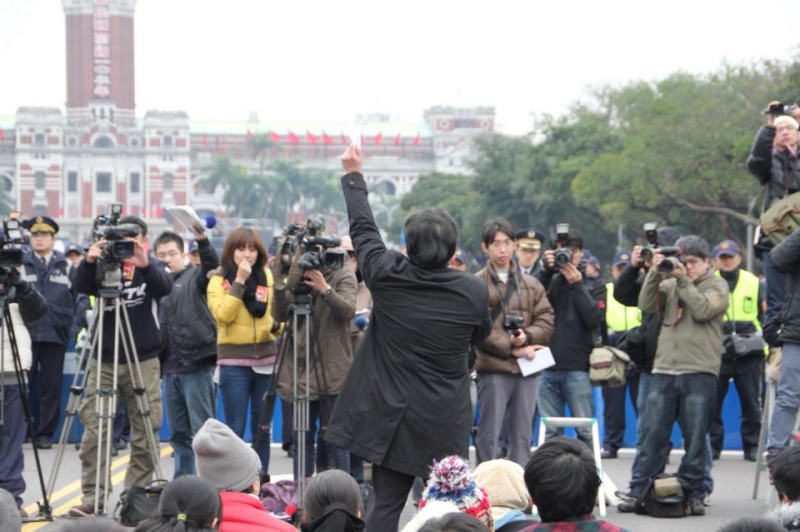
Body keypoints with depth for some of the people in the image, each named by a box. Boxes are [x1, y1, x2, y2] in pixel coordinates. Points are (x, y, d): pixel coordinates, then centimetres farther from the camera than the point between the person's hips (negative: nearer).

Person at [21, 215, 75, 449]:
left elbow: (76, 298, 11)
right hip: (26, 334, -1)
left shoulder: (65, 266, 12)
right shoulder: (20, 263, 8)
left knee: (51, 387, 3)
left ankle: (45, 433, 10)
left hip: (55, 335, 1)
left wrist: (73, 327, 2)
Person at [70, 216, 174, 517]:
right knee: (93, 432, -6)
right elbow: (81, 287, -13)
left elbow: (165, 286, -18)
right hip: (103, 362, 0)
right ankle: (92, 497, -2)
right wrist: (89, 262, -34)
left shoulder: (151, 269, 3)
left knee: (145, 433, 1)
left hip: (143, 363, 0)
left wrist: (145, 265, -38)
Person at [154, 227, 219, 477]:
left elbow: (211, 265, -21)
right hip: (171, 369, 6)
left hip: (196, 367, -6)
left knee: (202, 430, -6)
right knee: (179, 433, 10)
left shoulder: (194, 277, 2)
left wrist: (203, 243, -39)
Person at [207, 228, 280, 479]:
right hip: (234, 361, -3)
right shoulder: (219, 279, 0)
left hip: (266, 359, 3)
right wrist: (238, 282, -18)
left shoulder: (267, 276, 10)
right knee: (235, 429, -3)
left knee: (262, 428, 7)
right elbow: (223, 314, -15)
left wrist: (277, 325, -3)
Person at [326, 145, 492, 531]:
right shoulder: (474, 292, -9)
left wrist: (353, 175, 21)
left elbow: (363, 228, 7)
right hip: (446, 423, 0)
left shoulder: (386, 276, -9)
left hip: (389, 416, 1)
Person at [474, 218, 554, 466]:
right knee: (489, 435, -3)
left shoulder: (531, 285, 15)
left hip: (527, 370, 4)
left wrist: (526, 337, -13)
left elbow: (545, 320, 7)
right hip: (492, 369, -4)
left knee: (522, 435, 8)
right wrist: (513, 349, -13)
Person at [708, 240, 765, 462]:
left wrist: (766, 348, 7)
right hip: (715, 353, -1)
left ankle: (752, 446, 11)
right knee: (712, 402, -1)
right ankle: (712, 445, 8)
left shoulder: (754, 283, 9)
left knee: (752, 403, 3)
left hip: (749, 354, 1)